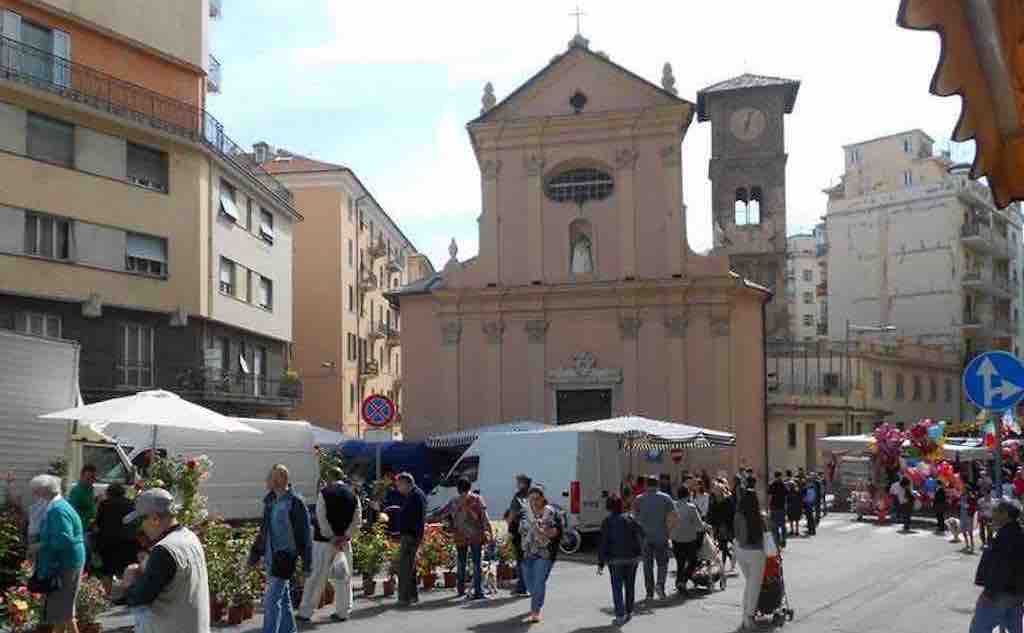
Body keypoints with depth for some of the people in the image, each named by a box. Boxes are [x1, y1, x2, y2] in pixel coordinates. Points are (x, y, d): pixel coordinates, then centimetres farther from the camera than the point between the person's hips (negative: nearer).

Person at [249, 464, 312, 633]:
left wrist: (307, 563, -12)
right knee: (283, 600, 16)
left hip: (284, 558, -8)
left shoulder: (295, 503, -14)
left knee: (271, 601, -9)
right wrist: (255, 554, 19)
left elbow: (304, 535, -12)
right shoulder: (270, 501, 9)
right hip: (270, 557, 8)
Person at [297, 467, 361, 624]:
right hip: (344, 541, 4)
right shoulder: (352, 494, 4)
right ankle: (343, 611, 15)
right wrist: (343, 537, -3)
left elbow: (321, 519, -13)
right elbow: (357, 521, 1)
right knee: (344, 577, 12)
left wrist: (332, 538, -9)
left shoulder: (324, 493, -8)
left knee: (316, 576, 1)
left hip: (324, 541, -4)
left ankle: (305, 612, 5)